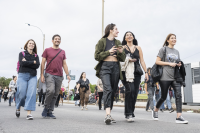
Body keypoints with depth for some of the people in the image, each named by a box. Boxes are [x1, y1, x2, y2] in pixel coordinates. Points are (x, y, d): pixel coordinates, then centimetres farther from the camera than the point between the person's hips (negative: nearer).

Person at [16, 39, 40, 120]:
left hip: (33, 76, 2)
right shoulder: (21, 53, 12)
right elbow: (22, 63, -7)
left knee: (31, 93, -13)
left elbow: (37, 65, -1)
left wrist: (27, 62, -5)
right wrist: (33, 62, -3)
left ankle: (29, 113, -14)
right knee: (22, 93, -8)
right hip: (23, 75, -2)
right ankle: (18, 108, 21)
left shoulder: (36, 56, 17)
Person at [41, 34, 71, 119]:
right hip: (49, 74, -3)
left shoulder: (62, 52, 17)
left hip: (59, 76, 4)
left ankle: (49, 112, 11)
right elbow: (43, 63, 6)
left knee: (55, 95, 2)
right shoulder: (47, 50, 8)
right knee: (51, 90, -22)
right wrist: (42, 75, -2)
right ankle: (46, 108, -2)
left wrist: (67, 74, 5)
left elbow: (64, 64, 16)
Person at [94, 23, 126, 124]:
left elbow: (123, 59, 17)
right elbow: (97, 56, -2)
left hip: (116, 67, 5)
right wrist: (108, 52, -12)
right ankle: (107, 115, -28)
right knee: (108, 89, -21)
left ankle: (109, 115, 12)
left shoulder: (118, 43, 19)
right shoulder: (102, 41, 6)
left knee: (113, 91, 3)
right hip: (105, 67, -5)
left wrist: (121, 52, -4)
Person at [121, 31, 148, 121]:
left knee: (135, 92, -2)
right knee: (130, 90, -21)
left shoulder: (138, 48, 20)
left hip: (136, 72, 3)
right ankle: (128, 113, -15)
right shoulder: (122, 47, 12)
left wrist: (146, 72, 8)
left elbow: (142, 61, 16)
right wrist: (127, 60, -12)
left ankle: (131, 113, 11)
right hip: (126, 72, -3)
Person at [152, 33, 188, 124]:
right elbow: (157, 62, -5)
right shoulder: (163, 49, 1)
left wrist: (179, 64, 3)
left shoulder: (177, 51, 17)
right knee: (163, 97, 4)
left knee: (178, 95, -12)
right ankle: (155, 111, 28)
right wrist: (169, 63, -13)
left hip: (175, 77, 5)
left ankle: (179, 117, -13)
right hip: (165, 77, -5)